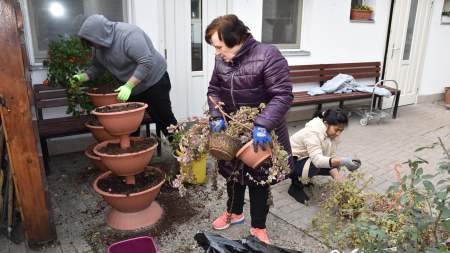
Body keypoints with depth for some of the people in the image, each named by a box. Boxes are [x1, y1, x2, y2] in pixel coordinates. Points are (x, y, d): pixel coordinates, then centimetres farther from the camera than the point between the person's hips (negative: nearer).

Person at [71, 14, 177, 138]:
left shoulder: (128, 35, -27)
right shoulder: (98, 45, -2)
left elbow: (146, 63, -31)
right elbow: (97, 67, 8)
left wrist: (129, 86, -33)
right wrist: (82, 77, -9)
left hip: (154, 81, -7)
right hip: (132, 88, 8)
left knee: (164, 118, -2)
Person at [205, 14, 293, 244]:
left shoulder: (267, 55, -22)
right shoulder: (222, 60, -3)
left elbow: (283, 95, -25)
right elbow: (214, 89, 8)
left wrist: (262, 125, -34)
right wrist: (216, 116, -9)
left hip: (262, 133, -5)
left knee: (259, 180, 8)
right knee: (233, 173, 20)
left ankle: (258, 227, 29)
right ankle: (234, 213, 46)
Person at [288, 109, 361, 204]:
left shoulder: (332, 133, -8)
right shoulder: (313, 132, -33)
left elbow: (330, 157, -9)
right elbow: (317, 160, -43)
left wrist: (338, 179, -23)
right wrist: (342, 161, -54)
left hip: (308, 158, 8)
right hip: (290, 160, -8)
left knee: (335, 167, -5)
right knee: (315, 166, -33)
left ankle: (306, 177, 14)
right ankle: (295, 185, -7)